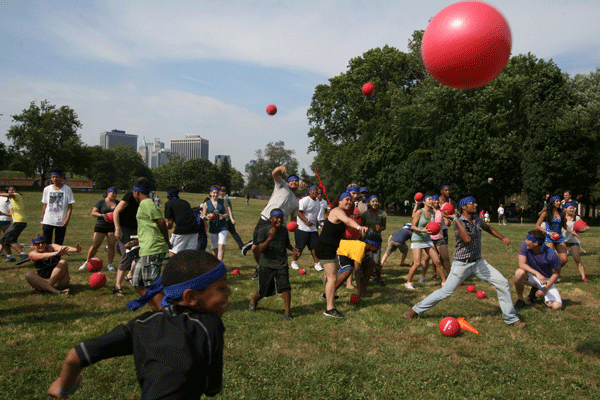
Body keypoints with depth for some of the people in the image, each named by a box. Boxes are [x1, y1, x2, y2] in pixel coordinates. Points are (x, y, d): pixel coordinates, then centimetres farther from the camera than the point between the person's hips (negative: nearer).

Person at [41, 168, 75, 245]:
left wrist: (67, 219, -13)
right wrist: (42, 221, 13)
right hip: (48, 221, 2)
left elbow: (70, 207, -1)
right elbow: (45, 206, 14)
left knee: (59, 244, 5)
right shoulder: (47, 189, 8)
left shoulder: (67, 189, 0)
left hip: (61, 222, -2)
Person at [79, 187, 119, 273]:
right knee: (95, 245, -4)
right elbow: (93, 212, -2)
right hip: (100, 226, -2)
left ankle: (110, 264, 8)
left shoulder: (117, 203, 12)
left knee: (112, 246, -3)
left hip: (112, 227, 2)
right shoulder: (101, 201, 2)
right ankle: (86, 262, 12)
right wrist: (103, 215, -17)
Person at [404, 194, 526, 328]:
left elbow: (488, 228, 27)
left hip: (478, 262, 6)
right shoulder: (459, 223, -17)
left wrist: (502, 238, 27)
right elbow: (467, 239, -36)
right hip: (462, 264, -6)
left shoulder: (476, 219, 4)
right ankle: (416, 310, 10)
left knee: (503, 283, -1)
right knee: (446, 292, -5)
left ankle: (510, 318, 16)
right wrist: (455, 219, -34)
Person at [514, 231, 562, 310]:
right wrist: (537, 273, -40)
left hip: (546, 279, -1)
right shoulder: (525, 246, -19)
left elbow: (556, 274, -12)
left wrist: (545, 289, -15)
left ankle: (537, 292, 13)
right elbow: (521, 264, -25)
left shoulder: (552, 255, -25)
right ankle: (520, 299, -11)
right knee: (519, 273, -36)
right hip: (531, 275, 1)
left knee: (557, 306, -19)